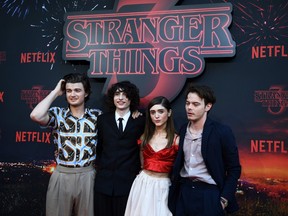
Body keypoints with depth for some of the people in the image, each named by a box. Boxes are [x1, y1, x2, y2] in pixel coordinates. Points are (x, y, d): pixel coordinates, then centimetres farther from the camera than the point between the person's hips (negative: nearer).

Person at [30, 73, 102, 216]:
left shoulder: (97, 116, 1)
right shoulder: (57, 114, -4)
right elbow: (36, 116, -23)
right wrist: (55, 92, -13)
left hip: (87, 176, 1)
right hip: (62, 176, -1)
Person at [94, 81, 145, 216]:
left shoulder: (140, 121, 0)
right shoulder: (103, 120, 8)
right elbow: (98, 147, 11)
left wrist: (140, 173, -2)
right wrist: (99, 167, 6)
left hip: (128, 183, -2)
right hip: (104, 181, 2)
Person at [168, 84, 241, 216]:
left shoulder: (222, 131, -11)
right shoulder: (183, 130, 4)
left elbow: (234, 169, -6)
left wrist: (224, 200, -10)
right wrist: (173, 189, 7)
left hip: (209, 194, -4)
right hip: (183, 193, 5)